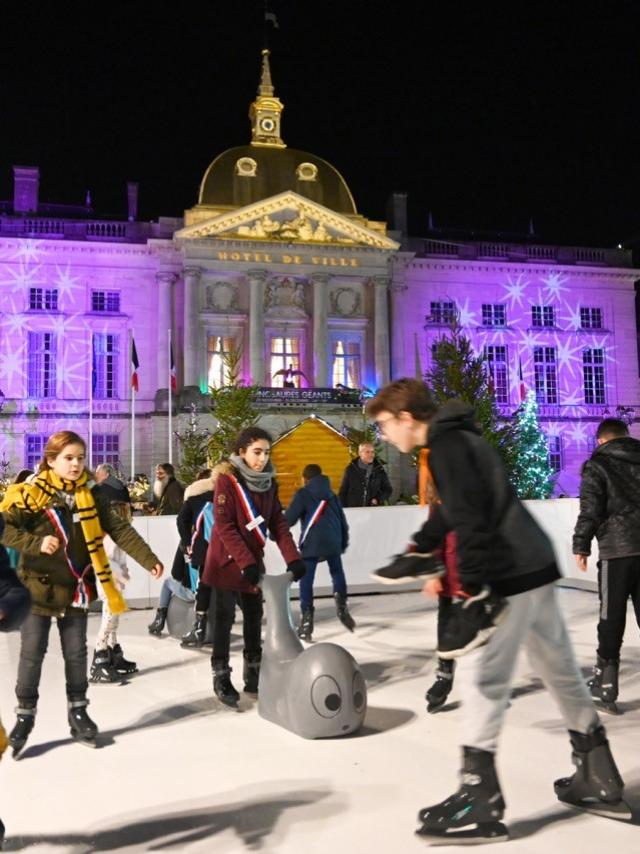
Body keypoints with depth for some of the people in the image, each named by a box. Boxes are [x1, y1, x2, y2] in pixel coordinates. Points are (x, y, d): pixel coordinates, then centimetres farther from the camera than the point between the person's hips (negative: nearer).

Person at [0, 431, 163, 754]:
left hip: (75, 587, 3)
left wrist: (149, 559, -13)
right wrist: (36, 543, -27)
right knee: (32, 652, 4)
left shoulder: (89, 495, 0)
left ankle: (78, 712, 25)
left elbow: (119, 530, -4)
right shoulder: (32, 493, -11)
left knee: (76, 652, 11)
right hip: (38, 586, -3)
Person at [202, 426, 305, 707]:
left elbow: (278, 523, 0)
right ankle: (221, 678, 9)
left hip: (254, 559, 6)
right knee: (224, 617, -1)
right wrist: (245, 562, -24)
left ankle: (253, 675, 24)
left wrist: (292, 558, -10)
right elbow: (224, 527, -21)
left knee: (254, 615, 12)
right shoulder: (227, 480, -17)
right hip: (226, 559, -6)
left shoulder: (268, 482, 1)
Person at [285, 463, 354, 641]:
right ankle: (342, 607, 7)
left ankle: (306, 621, -4)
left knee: (306, 581, 0)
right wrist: (343, 543, 31)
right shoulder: (332, 495, 20)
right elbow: (342, 521, 21)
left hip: (312, 543, -4)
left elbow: (289, 519, -5)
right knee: (337, 573, 23)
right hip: (332, 542, 4)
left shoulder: (303, 494, 3)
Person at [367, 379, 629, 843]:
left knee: (481, 678, -4)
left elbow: (470, 521, -22)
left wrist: (474, 594, -24)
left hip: (510, 575, -10)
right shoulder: (457, 438, 18)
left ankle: (480, 802, 2)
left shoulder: (446, 445, -12)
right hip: (535, 565, 10)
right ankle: (600, 781, 29)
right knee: (562, 671, 17)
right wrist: (420, 552, 41)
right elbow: (451, 508, 31)